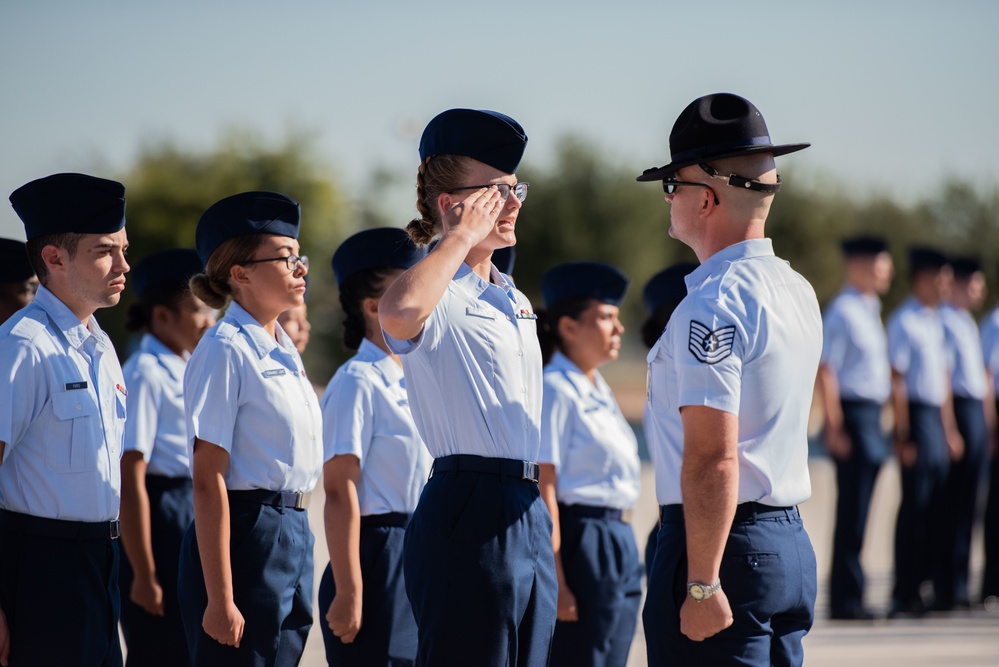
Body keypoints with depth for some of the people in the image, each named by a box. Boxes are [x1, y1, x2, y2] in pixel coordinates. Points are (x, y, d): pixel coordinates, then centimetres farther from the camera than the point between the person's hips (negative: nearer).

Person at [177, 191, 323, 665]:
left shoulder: (282, 351, 15)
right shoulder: (226, 351, -11)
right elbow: (208, 482, -15)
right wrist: (220, 600, -19)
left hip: (293, 535, 8)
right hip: (247, 536, -8)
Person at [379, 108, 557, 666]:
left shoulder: (515, 301, 20)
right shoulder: (440, 295, -8)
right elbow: (398, 311, -35)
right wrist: (463, 237, -20)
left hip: (528, 511, 9)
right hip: (470, 515, -9)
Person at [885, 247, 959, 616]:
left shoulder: (935, 321, 16)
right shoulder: (904, 321, -11)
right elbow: (897, 380, -14)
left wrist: (948, 427, 20)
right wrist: (903, 434, -17)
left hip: (937, 416, 9)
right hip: (916, 415, -9)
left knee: (938, 506, 10)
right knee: (915, 506, -6)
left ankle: (931, 581, 16)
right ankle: (905, 593, -1)